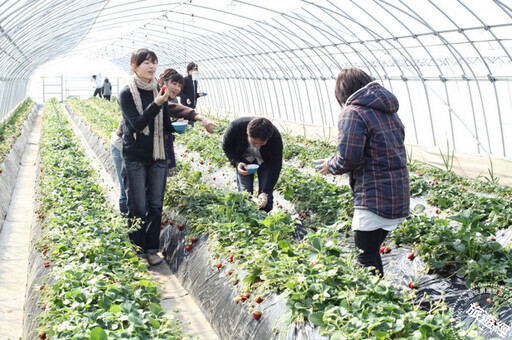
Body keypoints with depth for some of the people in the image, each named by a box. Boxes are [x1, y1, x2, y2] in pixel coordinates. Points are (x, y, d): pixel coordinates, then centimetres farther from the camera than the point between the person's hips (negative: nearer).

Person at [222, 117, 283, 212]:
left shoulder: (275, 137, -37)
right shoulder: (235, 127, -36)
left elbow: (275, 167, -30)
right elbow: (226, 146, -13)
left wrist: (265, 192, -37)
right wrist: (236, 163, -30)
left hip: (265, 161, -1)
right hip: (244, 159, 1)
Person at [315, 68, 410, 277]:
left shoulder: (353, 112, -12)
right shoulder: (388, 110, 16)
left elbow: (348, 159, -19)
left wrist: (330, 166, 2)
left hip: (375, 197, -9)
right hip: (398, 193, 9)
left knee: (365, 259, -1)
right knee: (372, 250, 20)